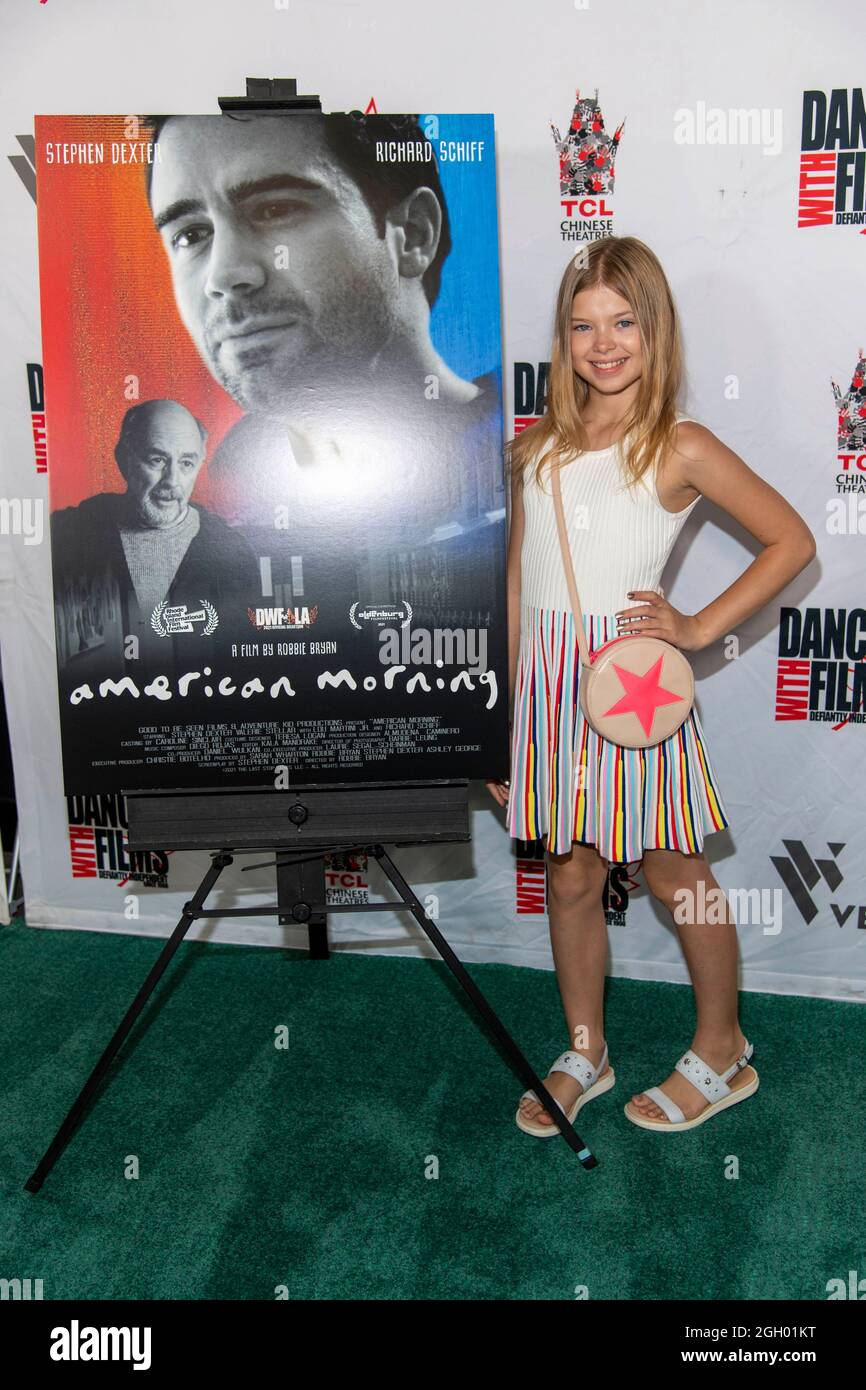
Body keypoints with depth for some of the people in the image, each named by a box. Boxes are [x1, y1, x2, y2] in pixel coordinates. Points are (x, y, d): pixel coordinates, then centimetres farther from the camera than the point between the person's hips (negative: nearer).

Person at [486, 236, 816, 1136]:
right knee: (569, 877, 13)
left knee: (674, 875, 9)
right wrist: (501, 714, 12)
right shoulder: (539, 449, 8)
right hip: (546, 682, 5)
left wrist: (699, 629, -9)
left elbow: (791, 540, -2)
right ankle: (584, 1054, 33)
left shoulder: (680, 448, -6)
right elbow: (518, 584, 12)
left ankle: (721, 1052, 32)